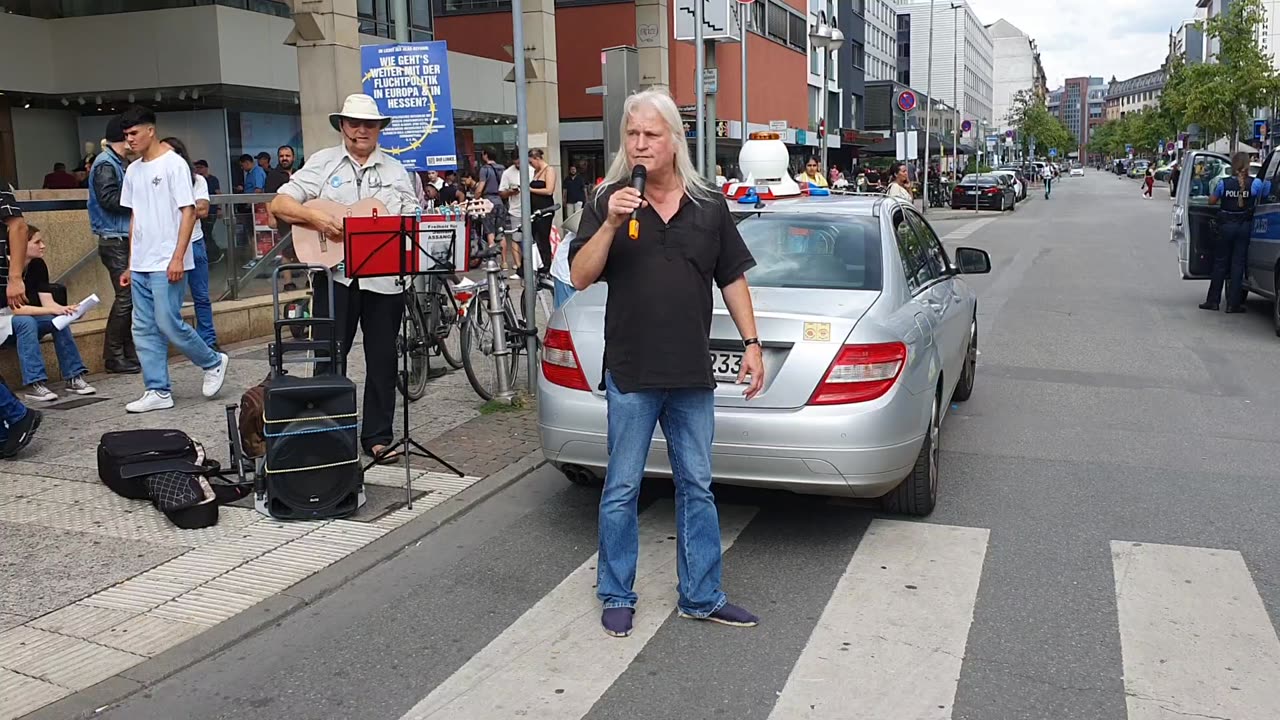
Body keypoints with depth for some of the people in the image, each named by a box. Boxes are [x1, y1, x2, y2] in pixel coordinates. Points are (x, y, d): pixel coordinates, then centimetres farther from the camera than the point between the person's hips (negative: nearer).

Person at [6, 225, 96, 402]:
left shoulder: (38, 265, -2)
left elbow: (48, 302, -8)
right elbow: (15, 309, -29)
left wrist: (65, 309, -29)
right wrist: (53, 310, -36)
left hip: (27, 321, 6)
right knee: (26, 322, -35)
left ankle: (74, 377, -16)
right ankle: (34, 383, -37)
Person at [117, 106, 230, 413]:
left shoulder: (174, 164, -7)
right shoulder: (133, 171, 15)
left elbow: (188, 212, -12)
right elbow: (135, 218, 19)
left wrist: (178, 258, -19)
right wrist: (130, 265, 17)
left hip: (166, 264, -8)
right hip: (140, 265, 8)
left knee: (168, 324, -9)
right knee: (144, 329, 6)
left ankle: (213, 363, 12)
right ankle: (158, 391, 11)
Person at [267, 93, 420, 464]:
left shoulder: (395, 169, 14)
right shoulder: (322, 163, 7)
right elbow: (279, 203, 1)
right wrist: (316, 217, -16)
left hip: (385, 277, 2)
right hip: (335, 274, -2)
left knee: (382, 359, 6)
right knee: (328, 358, 2)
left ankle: (377, 437, 16)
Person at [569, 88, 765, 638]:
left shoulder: (709, 205, 8)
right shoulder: (607, 202, 0)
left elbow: (732, 279, 11)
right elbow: (580, 278, -6)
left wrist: (751, 343, 4)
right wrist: (610, 225, -19)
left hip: (693, 373, 3)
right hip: (631, 374, -2)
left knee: (697, 487, 11)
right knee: (622, 489, 6)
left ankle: (701, 597, 24)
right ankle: (617, 598, 22)